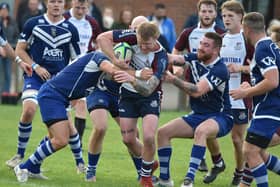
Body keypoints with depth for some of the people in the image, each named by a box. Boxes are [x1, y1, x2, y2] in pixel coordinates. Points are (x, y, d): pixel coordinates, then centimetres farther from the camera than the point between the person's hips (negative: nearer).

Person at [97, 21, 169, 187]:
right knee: (128, 139, 2)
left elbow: (148, 89, -36)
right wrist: (115, 60, -26)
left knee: (148, 137, -20)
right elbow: (102, 38, -16)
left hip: (149, 97, -4)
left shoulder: (161, 58, -29)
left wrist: (132, 80, -55)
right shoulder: (133, 37, -20)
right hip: (128, 94, 4)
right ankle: (148, 164, 31)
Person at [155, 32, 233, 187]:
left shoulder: (219, 70, -21)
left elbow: (197, 91, -30)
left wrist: (173, 79, -34)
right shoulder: (195, 59, 1)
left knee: (201, 131, -39)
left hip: (220, 118, -8)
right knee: (163, 132, -6)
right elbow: (175, 58, -13)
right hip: (197, 115, 8)